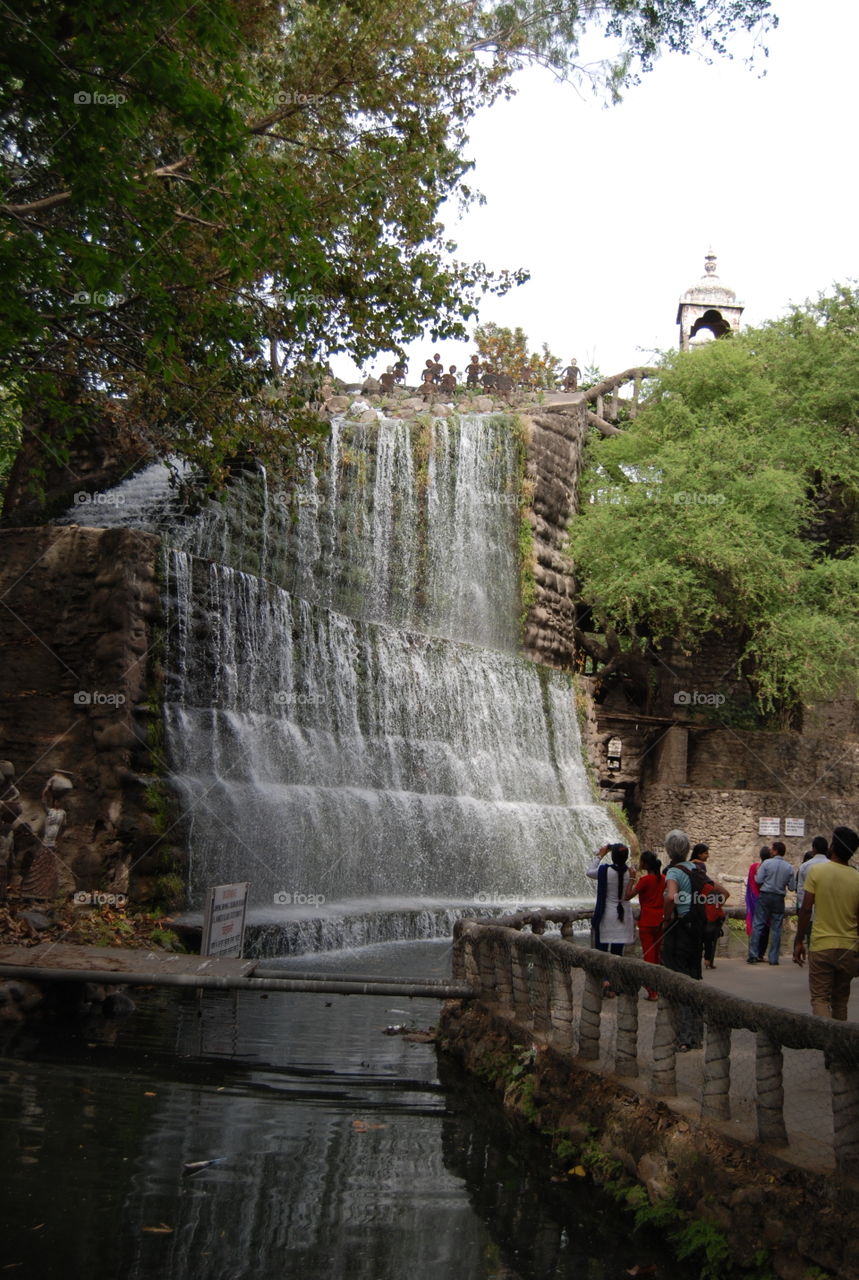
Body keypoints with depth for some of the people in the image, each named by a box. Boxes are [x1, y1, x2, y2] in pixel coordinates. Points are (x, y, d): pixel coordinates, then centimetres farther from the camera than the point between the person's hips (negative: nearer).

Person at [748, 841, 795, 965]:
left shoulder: (766, 863, -7)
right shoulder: (789, 867, 2)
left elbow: (758, 880, -10)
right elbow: (792, 887, 4)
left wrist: (757, 872, 10)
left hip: (765, 896, -2)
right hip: (779, 899, 2)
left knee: (757, 925, 1)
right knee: (776, 928, 7)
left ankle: (753, 955, -3)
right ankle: (773, 958, 7)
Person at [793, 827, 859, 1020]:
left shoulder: (817, 871, -8)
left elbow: (806, 909, -9)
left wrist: (799, 942, 1)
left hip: (821, 946, -3)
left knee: (820, 999, 0)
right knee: (840, 1000, 18)